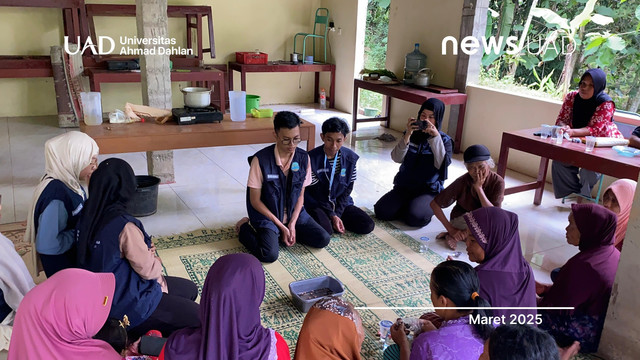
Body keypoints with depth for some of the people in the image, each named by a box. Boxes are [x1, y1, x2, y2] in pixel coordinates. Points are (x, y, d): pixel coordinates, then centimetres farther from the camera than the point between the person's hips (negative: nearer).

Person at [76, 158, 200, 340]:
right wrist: (154, 259, 2)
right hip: (126, 306, -9)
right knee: (199, 319, -4)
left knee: (190, 289, 18)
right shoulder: (124, 225, -28)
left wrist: (145, 251, -2)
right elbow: (148, 269, -19)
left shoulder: (88, 216, -2)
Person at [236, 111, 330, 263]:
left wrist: (292, 224, -11)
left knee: (323, 239, -8)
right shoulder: (261, 160, -19)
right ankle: (245, 228, 4)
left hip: (294, 212, 5)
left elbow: (300, 196, 1)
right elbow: (255, 201, -13)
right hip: (267, 215, -5)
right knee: (270, 255, -25)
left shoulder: (304, 158, -6)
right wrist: (281, 226, -14)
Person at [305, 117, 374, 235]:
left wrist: (337, 214, -12)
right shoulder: (312, 158, -16)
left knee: (368, 226, -14)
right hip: (317, 204, -4)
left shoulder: (350, 158, -6)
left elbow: (348, 189, -2)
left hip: (341, 203, 4)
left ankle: (335, 222, 2)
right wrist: (332, 215, -18)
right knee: (325, 229, -33)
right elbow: (316, 191, -13)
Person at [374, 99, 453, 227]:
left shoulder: (445, 140, -1)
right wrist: (407, 136, -21)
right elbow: (397, 158, -8)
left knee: (415, 217, -30)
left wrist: (436, 137, -25)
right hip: (404, 186, 3)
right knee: (381, 211, -17)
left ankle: (429, 209, 4)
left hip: (429, 190, -3)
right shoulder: (412, 134, 5)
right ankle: (408, 207, 8)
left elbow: (442, 164, -20)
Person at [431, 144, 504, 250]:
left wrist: (479, 188, -32)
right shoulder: (462, 182, -20)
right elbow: (434, 204, -17)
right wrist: (450, 229, -21)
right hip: (461, 220, -3)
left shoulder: (497, 182, -18)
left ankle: (462, 235, -10)